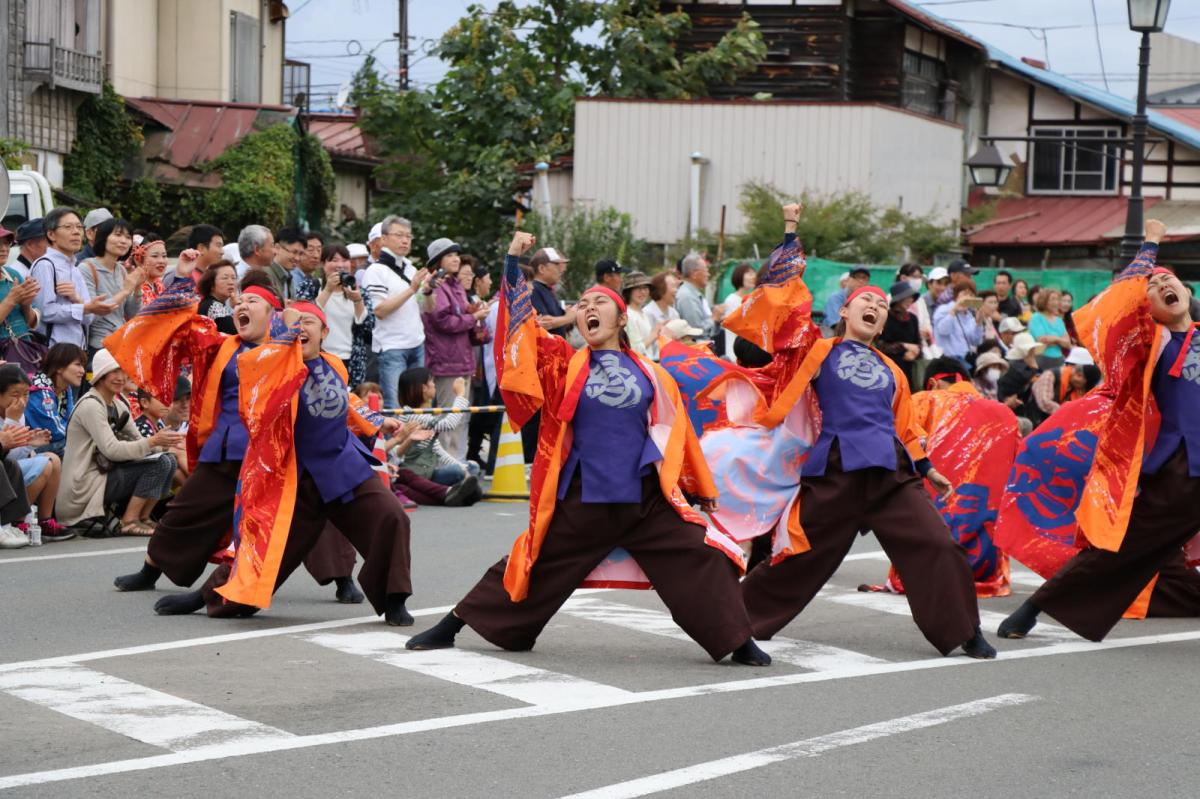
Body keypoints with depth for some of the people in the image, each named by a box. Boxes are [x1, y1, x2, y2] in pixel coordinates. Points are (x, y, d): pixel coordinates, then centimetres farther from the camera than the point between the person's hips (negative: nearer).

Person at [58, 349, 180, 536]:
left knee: (168, 460, -2)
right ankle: (130, 521, -14)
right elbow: (112, 450, -23)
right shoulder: (90, 405, -14)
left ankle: (142, 518, 2)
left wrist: (162, 443, -12)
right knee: (159, 463, -18)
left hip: (106, 474, 9)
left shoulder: (119, 405, 15)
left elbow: (138, 441, 9)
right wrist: (153, 441, -27)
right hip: (85, 485, -9)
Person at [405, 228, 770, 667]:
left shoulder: (650, 375, 7)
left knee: (701, 559, -9)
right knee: (538, 568, 7)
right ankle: (450, 626, 20)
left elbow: (676, 433, 13)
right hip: (580, 501, 0)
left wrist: (703, 490, 17)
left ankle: (737, 642, 4)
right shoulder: (564, 364, 5)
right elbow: (521, 323, -4)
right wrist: (513, 261, -10)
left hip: (646, 499, 1)